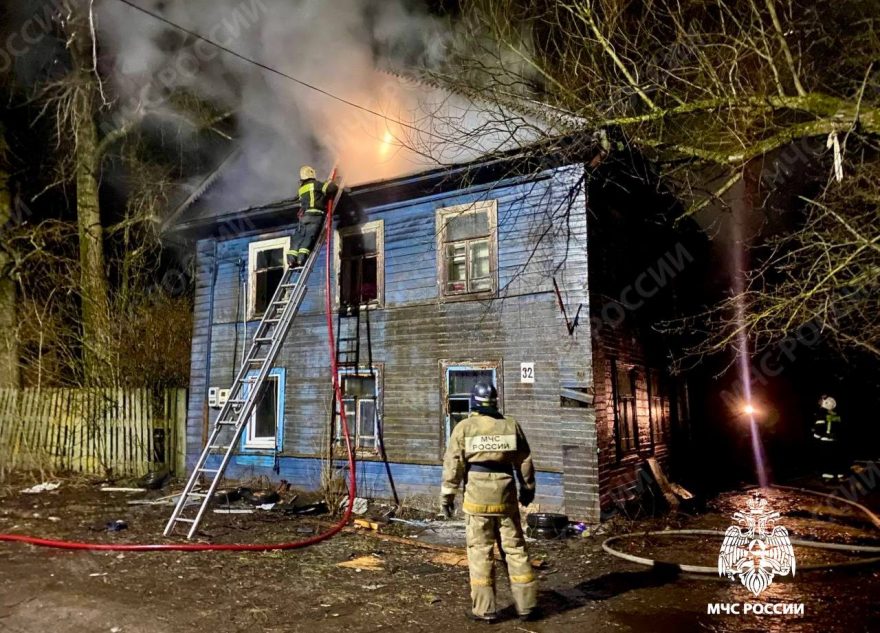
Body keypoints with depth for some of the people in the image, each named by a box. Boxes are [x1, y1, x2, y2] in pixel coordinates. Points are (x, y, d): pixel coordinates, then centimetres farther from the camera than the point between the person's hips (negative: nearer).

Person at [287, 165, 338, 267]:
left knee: (298, 237, 3)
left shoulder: (301, 188, 24)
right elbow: (331, 189, -5)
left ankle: (292, 259, -10)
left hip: (303, 215, 6)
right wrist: (331, 183, 19)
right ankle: (301, 259, -26)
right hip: (315, 215, -5)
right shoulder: (316, 184, 4)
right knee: (310, 237, -13)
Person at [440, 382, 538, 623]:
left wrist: (447, 494, 3)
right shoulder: (511, 425, 3)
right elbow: (525, 462, 9)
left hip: (477, 498, -2)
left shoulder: (464, 427, -4)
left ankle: (484, 609, 12)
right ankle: (527, 605, 18)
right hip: (506, 497, 3)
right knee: (515, 549, 11)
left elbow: (453, 464, -5)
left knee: (481, 552, 5)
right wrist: (528, 488, 22)